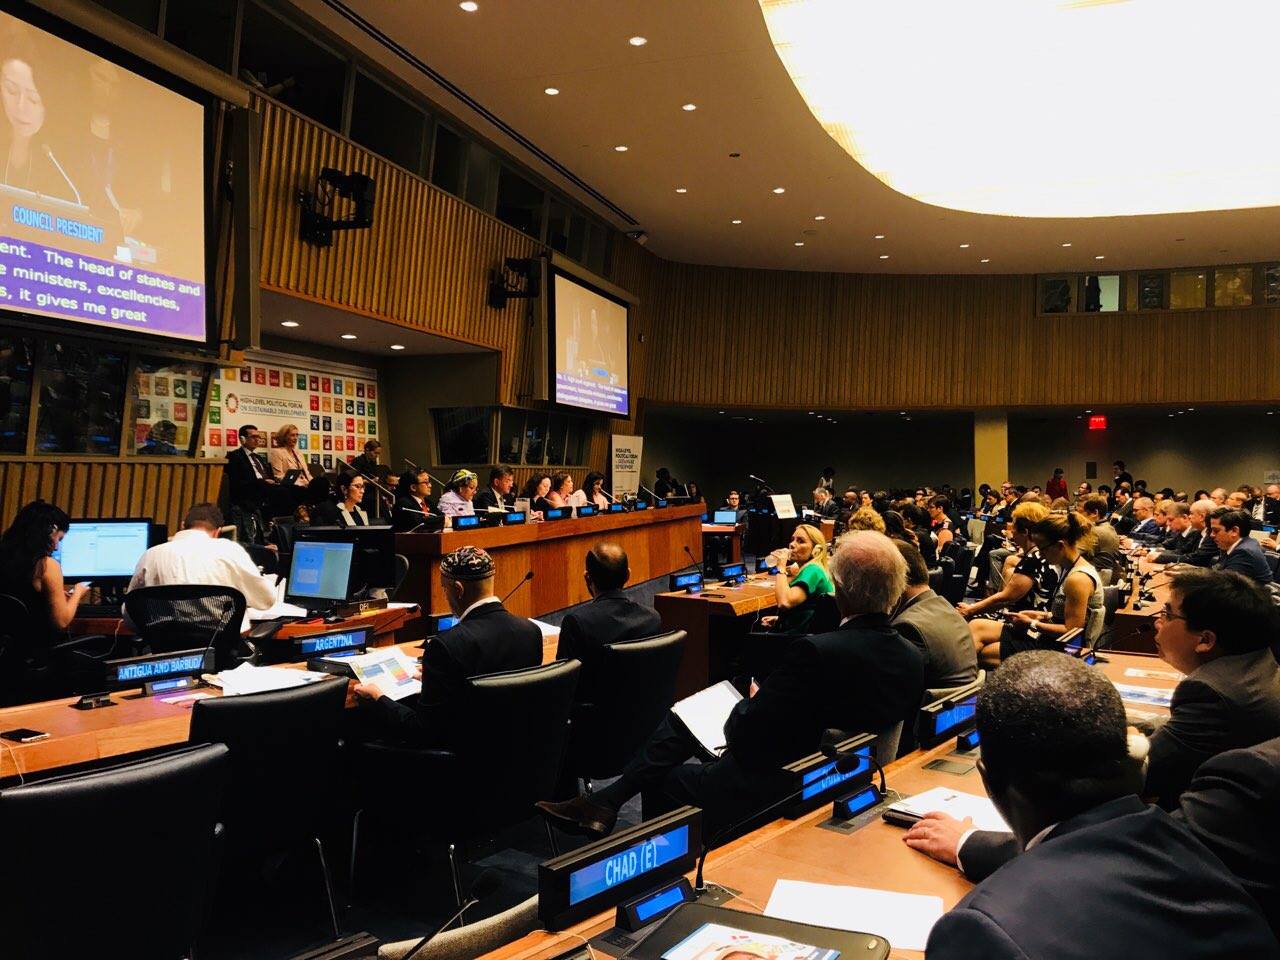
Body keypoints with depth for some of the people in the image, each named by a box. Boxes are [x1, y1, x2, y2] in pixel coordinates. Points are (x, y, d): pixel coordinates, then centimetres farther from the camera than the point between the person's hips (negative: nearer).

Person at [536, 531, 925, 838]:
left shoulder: (816, 651, -32)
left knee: (662, 781, 17)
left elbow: (744, 737, -24)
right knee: (682, 718, 16)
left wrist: (747, 703, -2)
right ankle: (605, 803, 19)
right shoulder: (913, 660, -8)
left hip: (774, 789, -8)